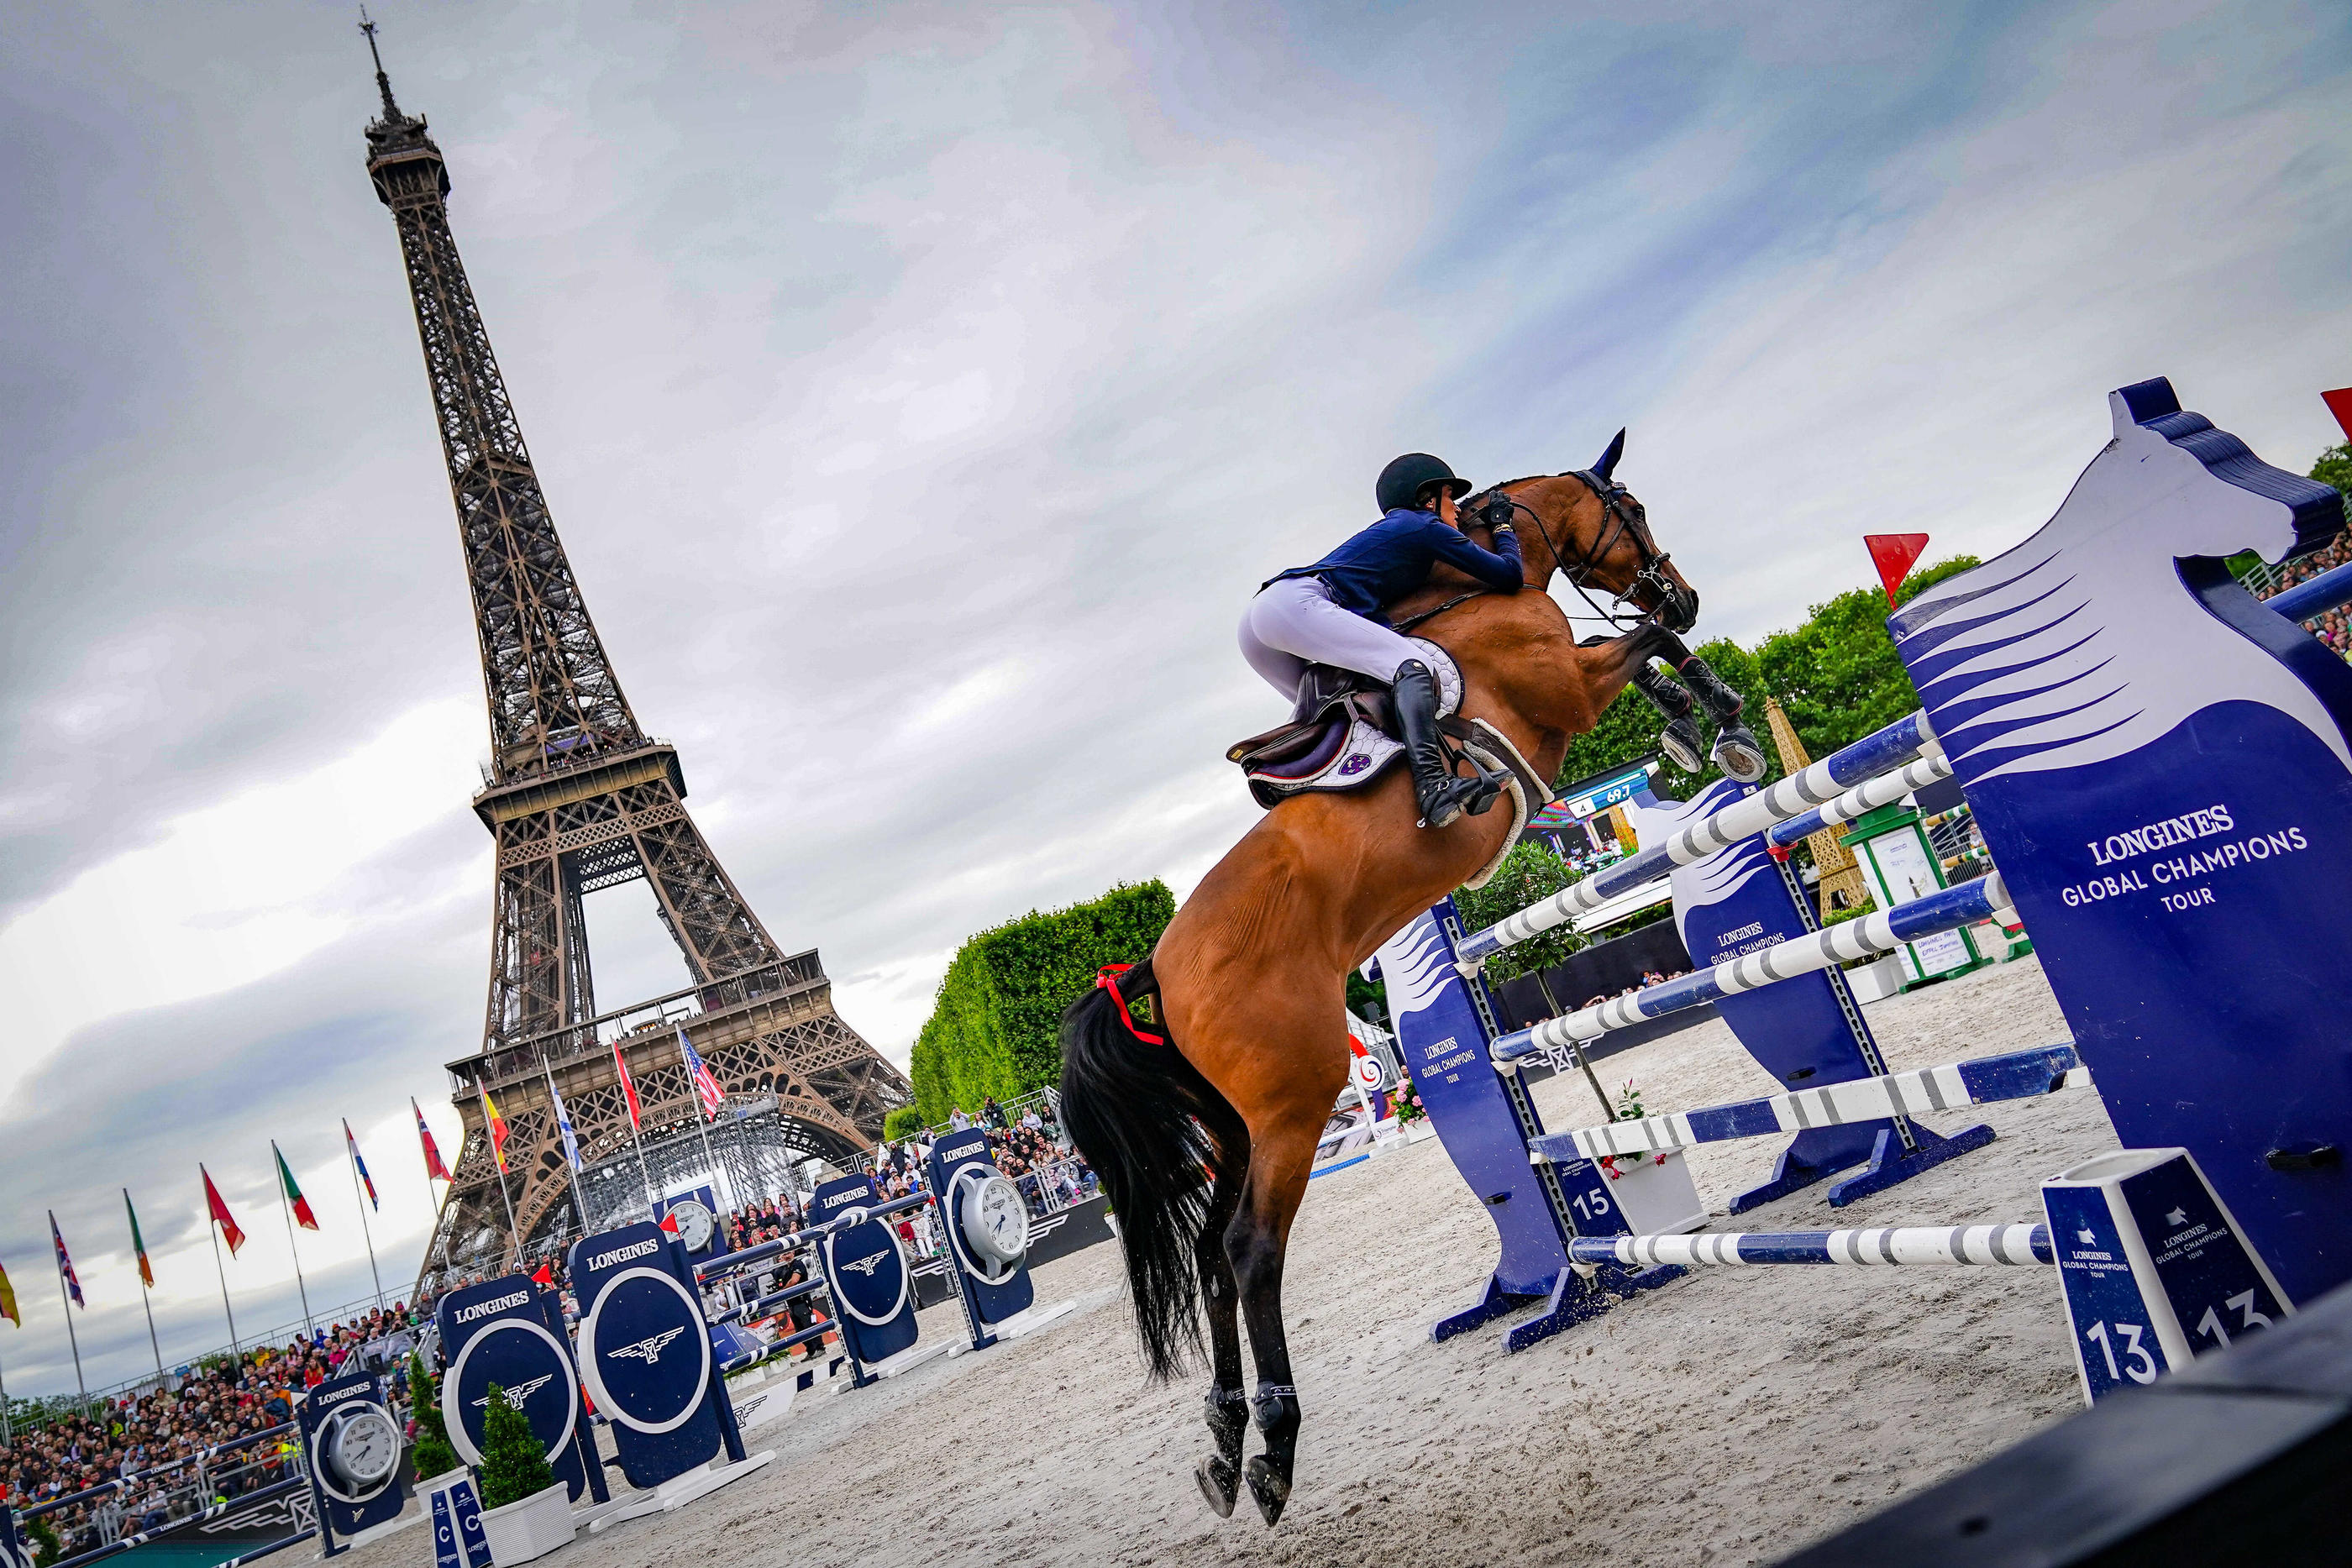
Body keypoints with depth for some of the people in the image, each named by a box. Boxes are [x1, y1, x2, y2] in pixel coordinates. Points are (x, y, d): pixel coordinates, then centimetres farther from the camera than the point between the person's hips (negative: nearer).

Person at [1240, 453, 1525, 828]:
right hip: (1296, 603, -10)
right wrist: (1505, 531, 30)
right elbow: (1510, 577, 12)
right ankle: (1433, 787, -44)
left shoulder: (1389, 530, 35)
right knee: (1411, 667, -23)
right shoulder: (1425, 526, 11)